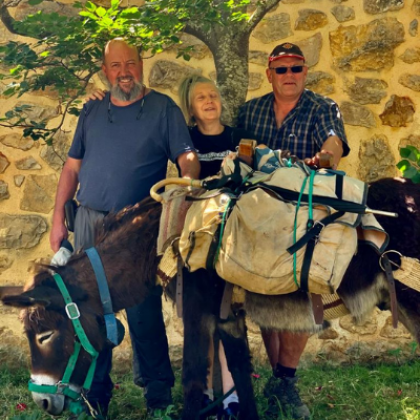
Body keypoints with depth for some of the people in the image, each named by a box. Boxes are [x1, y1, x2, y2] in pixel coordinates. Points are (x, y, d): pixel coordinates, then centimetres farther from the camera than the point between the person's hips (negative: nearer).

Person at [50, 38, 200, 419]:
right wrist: (58, 219, 9)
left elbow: (188, 157, -5)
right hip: (90, 221, 4)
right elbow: (72, 166, 14)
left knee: (144, 312, -2)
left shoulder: (163, 108, 3)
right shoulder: (92, 111, 13)